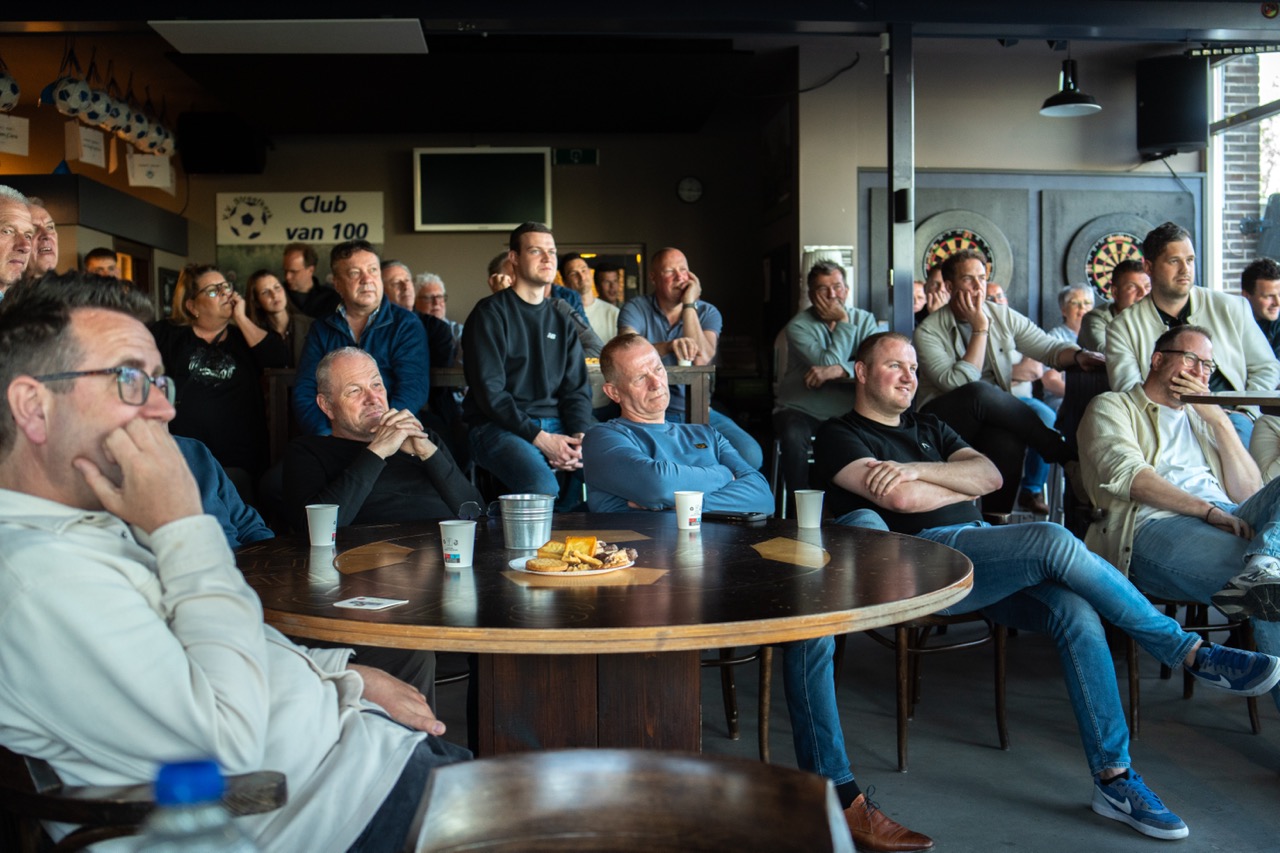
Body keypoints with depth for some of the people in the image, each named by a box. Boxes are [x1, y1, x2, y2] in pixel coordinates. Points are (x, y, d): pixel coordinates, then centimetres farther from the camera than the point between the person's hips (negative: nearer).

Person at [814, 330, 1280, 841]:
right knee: (1053, 541, -26)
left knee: (1075, 612, -20)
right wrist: (966, 483, 6)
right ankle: (1190, 653, -14)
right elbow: (900, 498, -10)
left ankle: (1113, 778, -15)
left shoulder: (928, 430, 29)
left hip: (984, 559, 7)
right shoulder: (838, 436, 8)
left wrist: (916, 469, -4)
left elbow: (990, 476, 11)